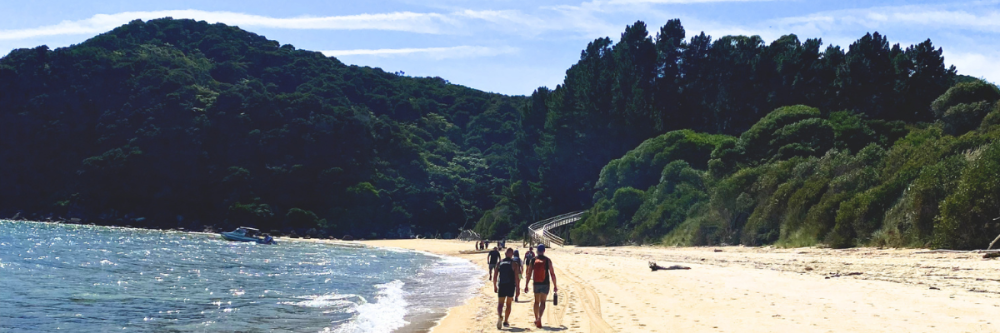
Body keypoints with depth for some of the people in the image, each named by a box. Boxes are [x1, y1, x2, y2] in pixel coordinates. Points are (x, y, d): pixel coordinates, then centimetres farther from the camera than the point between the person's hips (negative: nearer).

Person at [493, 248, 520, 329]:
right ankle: (505, 321, 18)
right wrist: (517, 289, -6)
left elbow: (495, 276, 4)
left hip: (501, 286, 1)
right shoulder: (514, 264, -5)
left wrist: (495, 286, 15)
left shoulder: (499, 263, 4)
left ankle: (500, 316, -27)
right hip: (511, 286, -1)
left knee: (500, 303, 3)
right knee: (508, 304, 14)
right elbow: (516, 277, -10)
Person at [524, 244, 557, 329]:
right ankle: (539, 318, -25)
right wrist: (555, 286, 3)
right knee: (542, 302, -4)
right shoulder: (547, 260, -4)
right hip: (545, 284, -2)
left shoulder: (533, 260, 1)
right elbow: (552, 274, -4)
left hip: (536, 284, 2)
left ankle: (536, 319, 26)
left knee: (536, 302, 17)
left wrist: (526, 286, 5)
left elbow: (529, 274, 0)